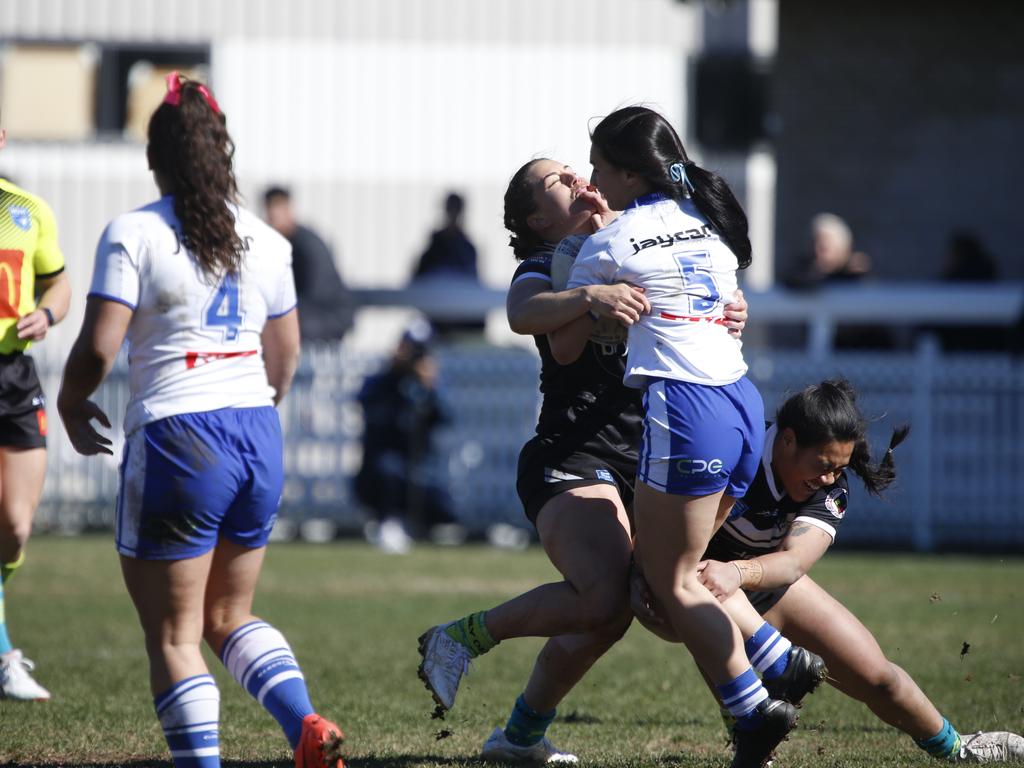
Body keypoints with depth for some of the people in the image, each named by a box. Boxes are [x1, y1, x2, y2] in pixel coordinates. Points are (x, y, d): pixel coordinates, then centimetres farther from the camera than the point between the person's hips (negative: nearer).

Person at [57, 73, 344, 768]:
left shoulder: (133, 235, -8)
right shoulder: (263, 239, 9)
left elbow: (99, 346, -14)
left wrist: (72, 405, 6)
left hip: (175, 437, -6)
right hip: (258, 437, 6)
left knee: (172, 634, 2)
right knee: (230, 614, 20)